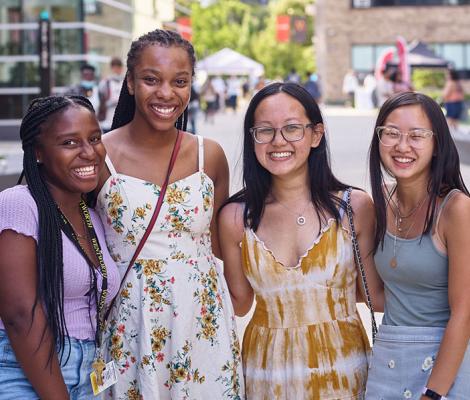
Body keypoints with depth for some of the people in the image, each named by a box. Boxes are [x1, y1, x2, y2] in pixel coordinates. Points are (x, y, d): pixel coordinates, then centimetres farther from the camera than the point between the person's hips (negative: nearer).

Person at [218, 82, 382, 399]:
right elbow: (239, 303, 4)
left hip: (343, 368, 0)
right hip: (268, 371, 1)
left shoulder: (356, 207, -9)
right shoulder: (236, 217, -6)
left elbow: (376, 295, -4)